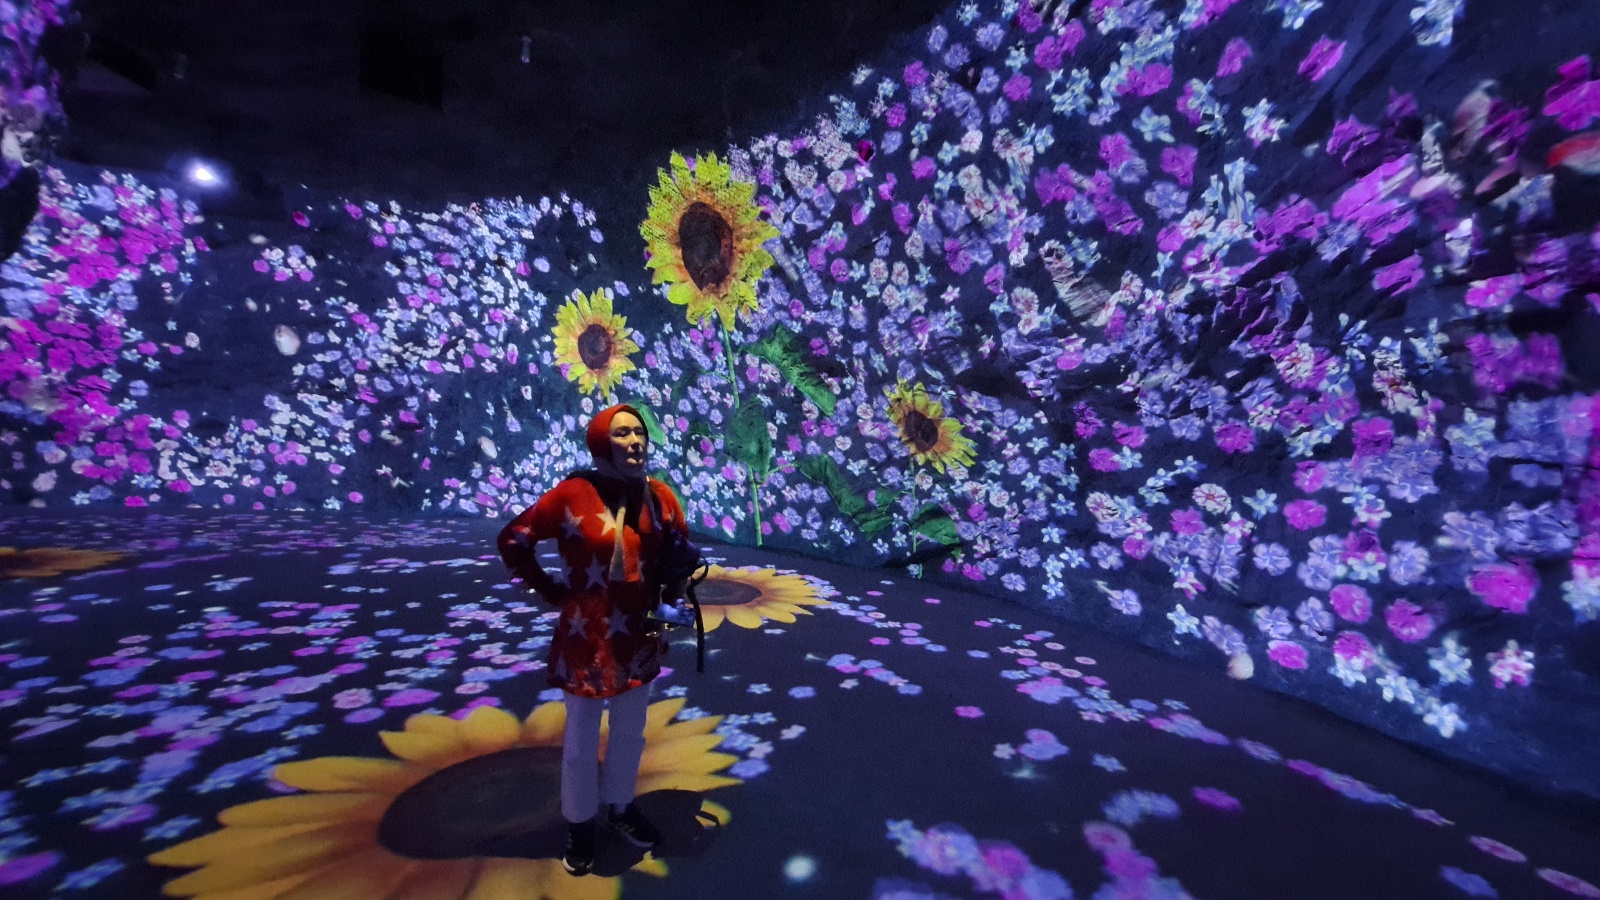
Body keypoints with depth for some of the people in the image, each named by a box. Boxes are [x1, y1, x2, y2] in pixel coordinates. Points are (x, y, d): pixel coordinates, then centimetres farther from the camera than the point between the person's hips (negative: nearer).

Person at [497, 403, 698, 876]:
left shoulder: (659, 495, -4)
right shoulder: (574, 494, -16)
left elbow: (679, 550, 9)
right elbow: (512, 541, -7)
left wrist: (668, 599, -2)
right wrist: (551, 592, -7)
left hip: (639, 636, 4)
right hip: (588, 639, -4)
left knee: (631, 733, 21)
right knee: (581, 741, 15)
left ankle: (621, 807, 45)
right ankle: (580, 825, 39)